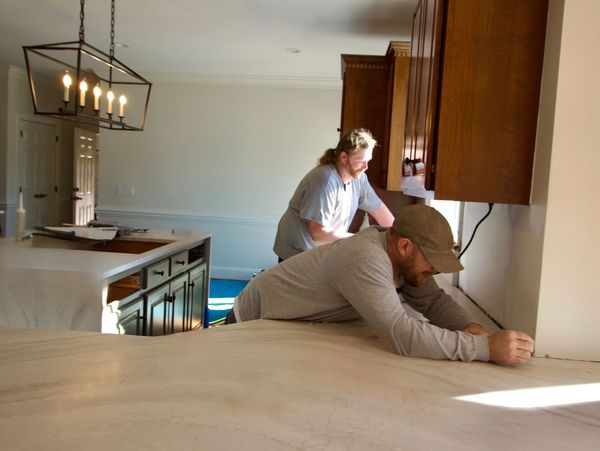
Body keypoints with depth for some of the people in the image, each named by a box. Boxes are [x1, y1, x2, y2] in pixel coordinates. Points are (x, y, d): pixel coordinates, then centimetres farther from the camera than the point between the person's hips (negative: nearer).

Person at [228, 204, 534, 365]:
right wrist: (486, 347, -42)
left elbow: (433, 300, -5)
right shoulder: (367, 259, -38)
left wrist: (470, 327, -25)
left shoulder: (399, 254, -11)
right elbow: (403, 335, -46)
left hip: (293, 327, 7)